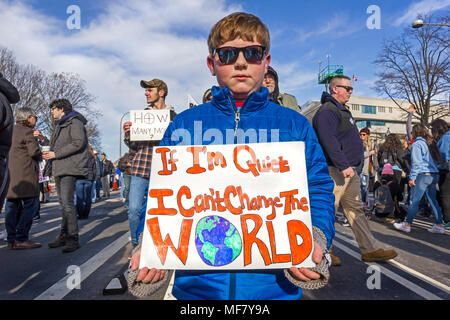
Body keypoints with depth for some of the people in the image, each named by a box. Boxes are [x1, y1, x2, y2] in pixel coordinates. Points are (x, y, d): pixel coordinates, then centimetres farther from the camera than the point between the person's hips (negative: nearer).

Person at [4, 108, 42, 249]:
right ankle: (21, 239, -11)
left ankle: (11, 239, 10)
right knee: (31, 203, -7)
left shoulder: (12, 130, 20)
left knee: (12, 204, 8)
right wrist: (40, 157, 8)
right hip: (25, 171, -9)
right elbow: (34, 151, -13)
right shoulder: (28, 132, -5)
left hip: (11, 171, 9)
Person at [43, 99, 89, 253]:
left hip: (70, 168, -10)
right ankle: (64, 235, 19)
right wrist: (50, 153, 9)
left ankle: (73, 238, -11)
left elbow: (78, 143, -19)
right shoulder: (60, 125, 25)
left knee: (67, 202, -15)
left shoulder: (74, 122, -5)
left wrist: (55, 154, -16)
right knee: (63, 203, 12)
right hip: (59, 168, 10)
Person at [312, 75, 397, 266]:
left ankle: (370, 250, 21)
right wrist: (343, 165, -29)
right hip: (336, 171, -11)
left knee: (355, 210, 13)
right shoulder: (327, 111, -11)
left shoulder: (342, 110, 23)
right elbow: (328, 140, -24)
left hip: (349, 170, 11)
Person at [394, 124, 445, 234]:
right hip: (435, 175, 8)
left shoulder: (416, 144, -5)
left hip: (424, 174, -8)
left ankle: (407, 224, -1)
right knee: (433, 200, 12)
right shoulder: (430, 143, 18)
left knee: (414, 200, -5)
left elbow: (416, 162, -11)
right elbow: (437, 159, 18)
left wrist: (412, 177, -11)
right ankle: (439, 225, 14)